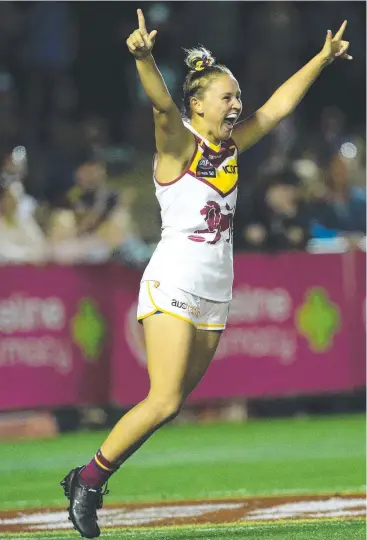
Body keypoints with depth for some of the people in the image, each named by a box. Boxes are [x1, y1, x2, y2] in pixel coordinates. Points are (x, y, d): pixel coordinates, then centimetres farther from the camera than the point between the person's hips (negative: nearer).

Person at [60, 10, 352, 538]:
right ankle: (88, 478, -1)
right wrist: (144, 58, -47)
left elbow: (279, 104, 22)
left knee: (171, 404, 5)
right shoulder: (179, 142, -8)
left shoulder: (232, 145, 12)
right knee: (165, 401, -16)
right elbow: (162, 103, -28)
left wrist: (323, 58, 25)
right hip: (173, 285, -7)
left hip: (215, 295, 7)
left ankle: (91, 480, 14)